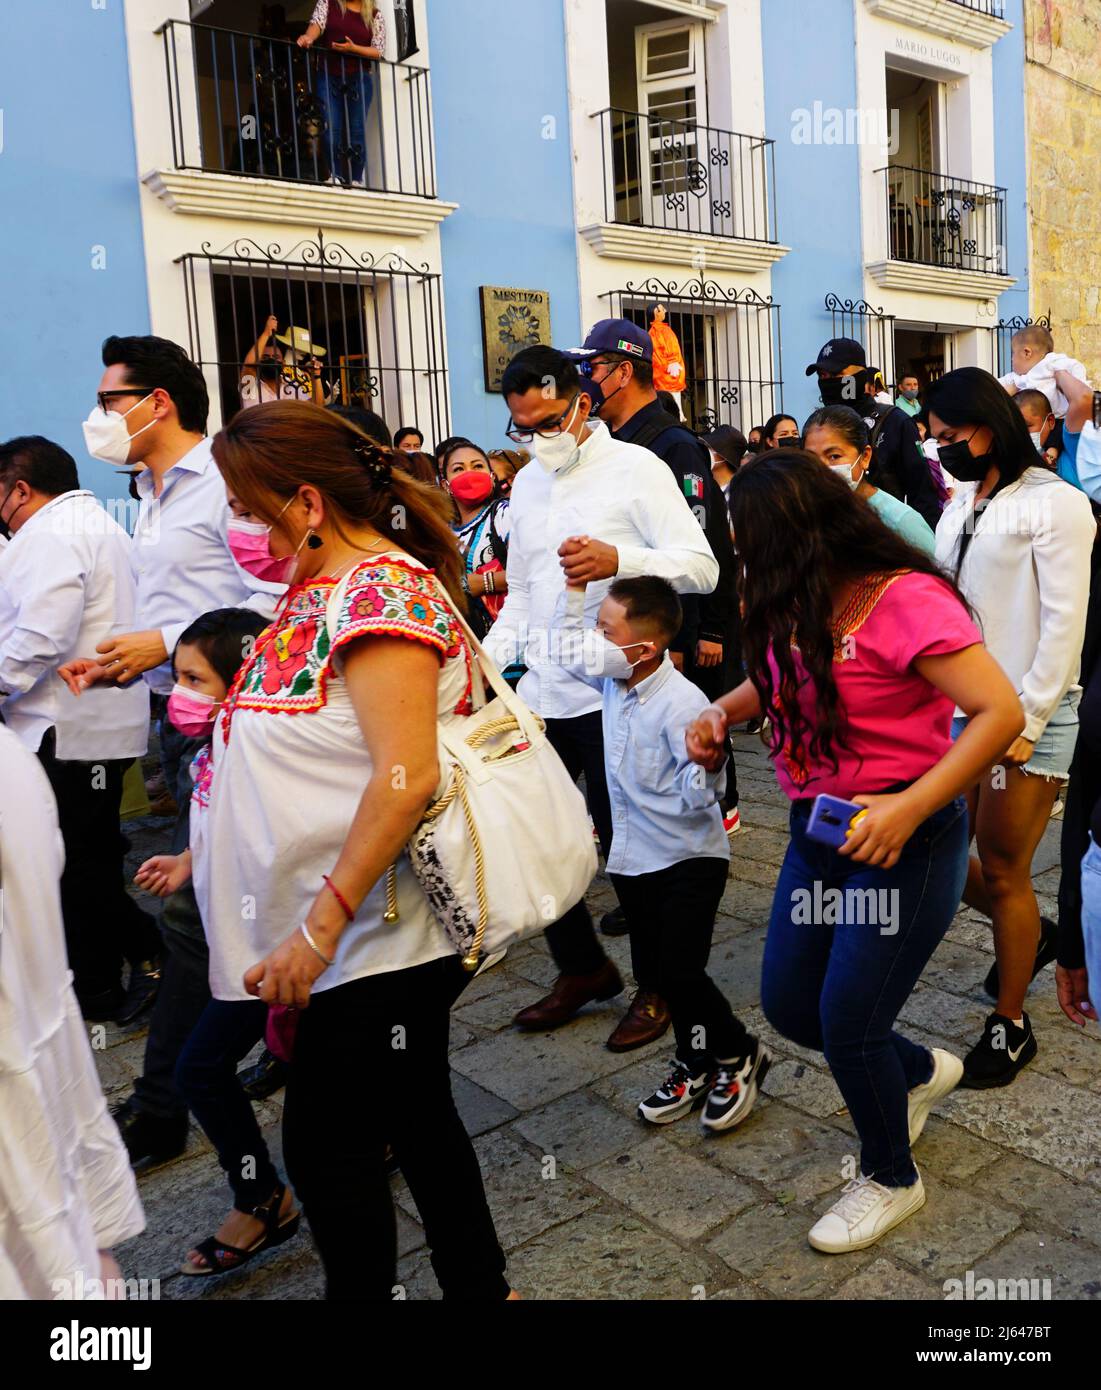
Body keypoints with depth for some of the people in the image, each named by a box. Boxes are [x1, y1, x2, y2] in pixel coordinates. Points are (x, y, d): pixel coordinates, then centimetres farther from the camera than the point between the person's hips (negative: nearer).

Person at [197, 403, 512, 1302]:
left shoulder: (383, 589, -18)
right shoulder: (320, 589, 10)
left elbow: (406, 777, -26)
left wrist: (319, 927, -24)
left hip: (377, 932, -9)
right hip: (373, 936, 9)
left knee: (326, 1147, 5)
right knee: (415, 1119, 20)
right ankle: (479, 1287, 38)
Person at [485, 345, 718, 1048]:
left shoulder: (635, 468, -6)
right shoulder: (526, 483, 14)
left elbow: (702, 567, -16)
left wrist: (618, 559, -32)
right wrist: (489, 655, 7)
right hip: (543, 692, 7)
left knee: (627, 845, 4)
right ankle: (583, 969, 33)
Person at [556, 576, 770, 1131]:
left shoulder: (682, 704, -24)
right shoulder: (614, 682, -1)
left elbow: (699, 797, -23)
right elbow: (569, 649, 17)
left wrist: (709, 762, -43)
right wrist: (575, 586, 9)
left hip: (689, 858, -8)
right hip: (634, 856, 8)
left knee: (678, 973, -7)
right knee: (651, 970, 13)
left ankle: (738, 1056, 19)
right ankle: (696, 1064, 33)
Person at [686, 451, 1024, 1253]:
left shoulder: (903, 598, -21)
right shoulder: (800, 605, 3)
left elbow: (1001, 713, -26)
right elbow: (776, 679, 23)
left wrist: (908, 810, -32)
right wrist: (721, 712, 3)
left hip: (904, 837, -8)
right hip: (820, 832, 8)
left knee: (847, 1022, 0)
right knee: (789, 1004, 13)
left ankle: (891, 1178, 30)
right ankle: (919, 1071, 43)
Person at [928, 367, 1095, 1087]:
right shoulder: (960, 507, 14)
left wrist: (1025, 725, -15)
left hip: (1028, 716, -6)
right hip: (960, 708, 7)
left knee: (1002, 871, 1)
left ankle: (1011, 1024, 21)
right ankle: (1030, 934, 36)